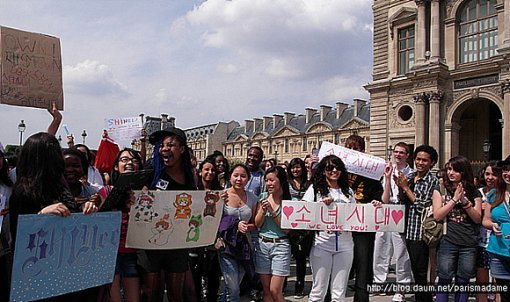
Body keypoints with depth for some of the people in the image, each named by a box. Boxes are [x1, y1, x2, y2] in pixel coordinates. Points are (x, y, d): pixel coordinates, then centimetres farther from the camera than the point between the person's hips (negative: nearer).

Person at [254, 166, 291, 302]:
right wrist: (263, 208, -15)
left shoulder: (290, 201, -5)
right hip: (262, 244, 3)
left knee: (275, 291, -4)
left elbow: (287, 229, -10)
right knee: (266, 290, 9)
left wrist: (272, 211, -17)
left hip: (280, 246, -3)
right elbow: (257, 224, 2)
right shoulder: (263, 197, 4)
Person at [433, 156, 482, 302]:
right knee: (444, 280, 0)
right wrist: (454, 199, -11)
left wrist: (464, 201, -12)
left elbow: (478, 219, 2)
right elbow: (437, 216, -6)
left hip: (469, 244, 2)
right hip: (447, 242, -2)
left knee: (463, 281, 9)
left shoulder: (473, 192, 8)